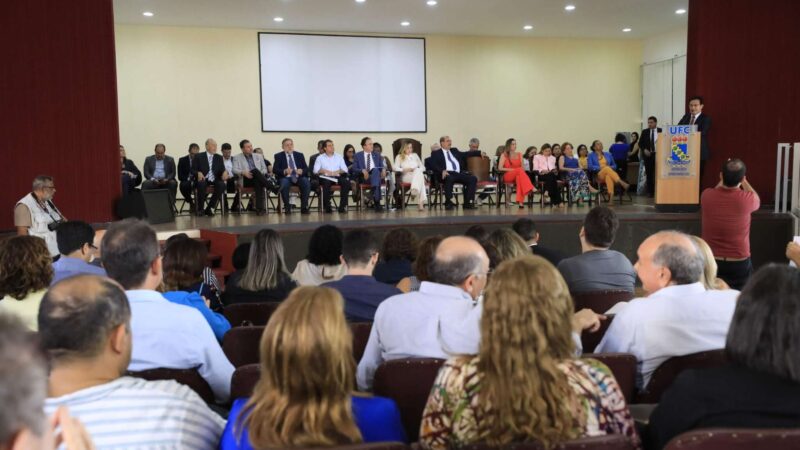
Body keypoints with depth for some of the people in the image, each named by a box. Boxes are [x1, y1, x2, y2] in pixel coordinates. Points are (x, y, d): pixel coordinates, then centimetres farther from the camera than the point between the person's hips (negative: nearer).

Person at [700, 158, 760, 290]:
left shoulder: (706, 196, -12)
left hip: (710, 261, 2)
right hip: (739, 263, -2)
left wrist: (724, 179, 24)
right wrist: (742, 180, 19)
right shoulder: (746, 199, -17)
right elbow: (757, 200, 11)